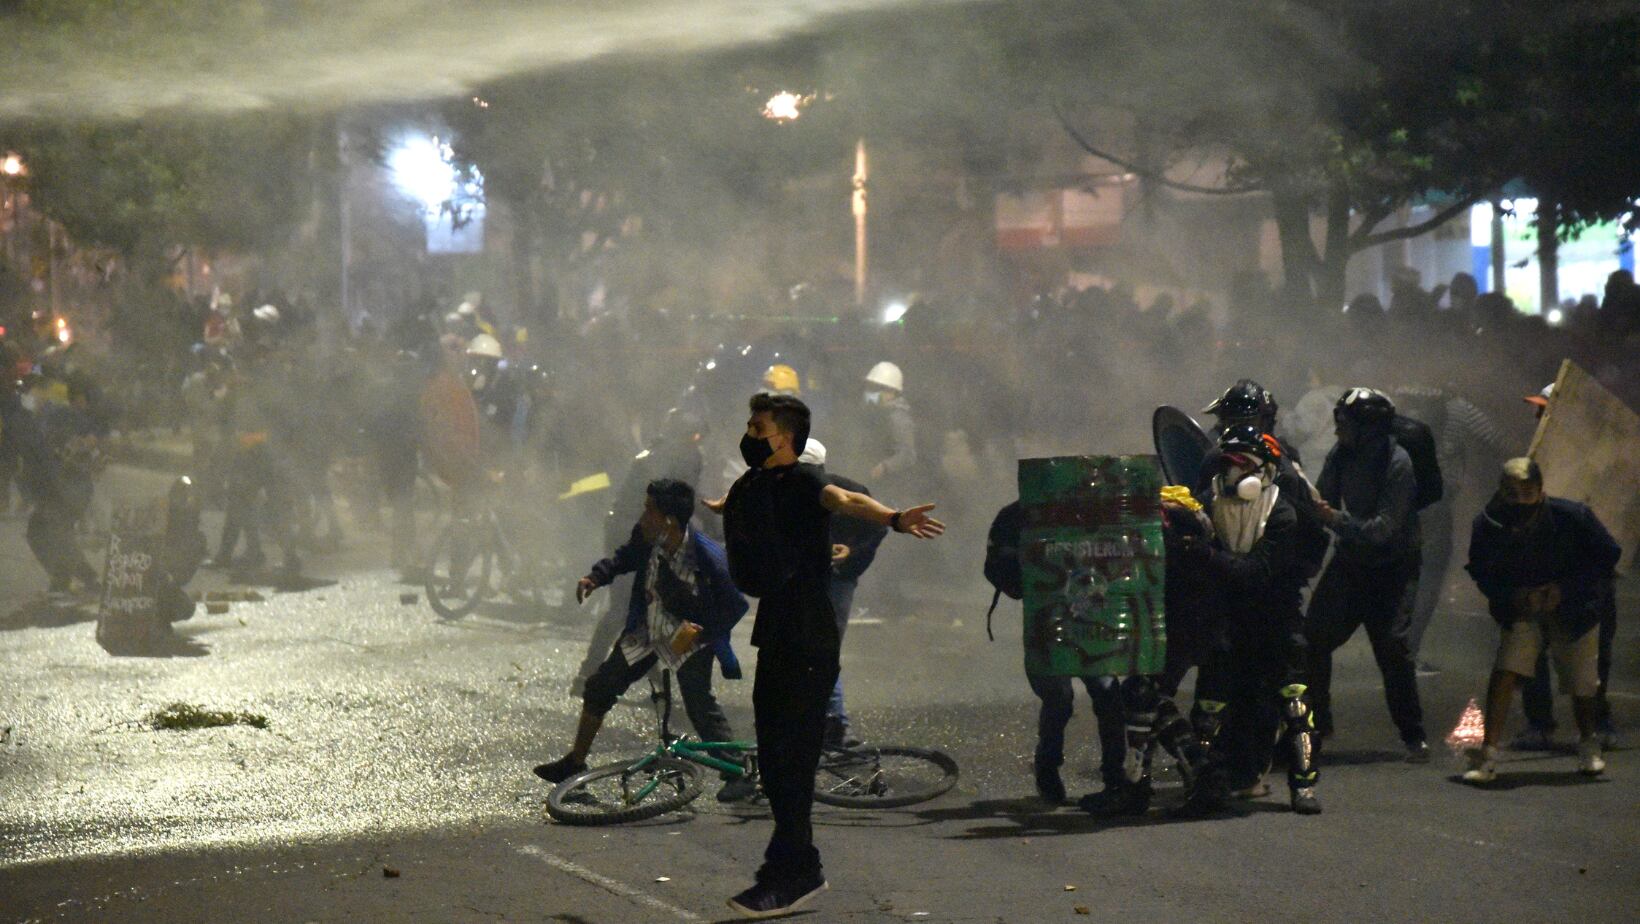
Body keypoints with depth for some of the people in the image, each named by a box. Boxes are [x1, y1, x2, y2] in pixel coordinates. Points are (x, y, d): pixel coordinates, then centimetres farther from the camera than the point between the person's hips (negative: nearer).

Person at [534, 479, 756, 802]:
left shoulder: (708, 558, -32)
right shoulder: (647, 540, -17)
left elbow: (736, 606, -19)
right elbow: (625, 557, 9)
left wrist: (698, 631, -25)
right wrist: (596, 576, -6)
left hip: (689, 636, -6)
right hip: (648, 630, 6)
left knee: (699, 704, -22)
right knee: (599, 686, 11)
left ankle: (739, 775, -11)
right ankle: (575, 762, 29)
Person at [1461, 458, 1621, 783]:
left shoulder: (1573, 517, -26)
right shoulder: (1488, 525, -22)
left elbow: (1608, 555, -11)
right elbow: (1480, 572, -3)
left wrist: (1564, 589, -22)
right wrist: (1513, 596, -22)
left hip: (1575, 608, 0)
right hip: (1522, 610, 0)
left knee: (1581, 682, 6)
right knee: (1505, 671, -19)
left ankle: (1588, 744, 36)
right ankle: (1488, 756, -18)